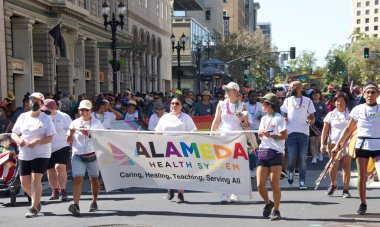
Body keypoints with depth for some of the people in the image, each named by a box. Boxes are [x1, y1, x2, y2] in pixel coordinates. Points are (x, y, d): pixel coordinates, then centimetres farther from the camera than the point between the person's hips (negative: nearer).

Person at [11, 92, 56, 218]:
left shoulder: (46, 119, -4)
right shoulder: (23, 117, 8)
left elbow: (50, 138, -8)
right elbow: (14, 133, 10)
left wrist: (36, 142, -24)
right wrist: (18, 140, -13)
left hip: (41, 154, -4)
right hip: (24, 155, 4)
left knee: (35, 179, -14)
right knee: (24, 182, 6)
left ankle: (34, 208, -5)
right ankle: (36, 200, 31)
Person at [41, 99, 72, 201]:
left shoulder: (64, 117, -1)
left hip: (62, 147, -4)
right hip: (47, 149, 4)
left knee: (60, 167, -20)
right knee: (50, 170, 9)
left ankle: (63, 191, -14)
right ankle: (55, 191, 26)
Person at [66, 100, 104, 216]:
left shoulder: (97, 123, 5)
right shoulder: (74, 123, 7)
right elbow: (68, 141, 8)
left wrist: (90, 134, -11)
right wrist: (71, 133, -13)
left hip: (92, 155, 1)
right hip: (77, 155, -1)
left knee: (94, 179, 12)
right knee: (78, 179, -14)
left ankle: (94, 202, 29)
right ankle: (76, 205, -23)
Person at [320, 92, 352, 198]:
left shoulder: (350, 114, 7)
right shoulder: (331, 115, 9)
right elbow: (325, 131, 7)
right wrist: (322, 144, -3)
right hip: (334, 143, 0)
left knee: (346, 166, -2)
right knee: (334, 166, -6)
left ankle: (346, 189, 5)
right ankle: (333, 184, 19)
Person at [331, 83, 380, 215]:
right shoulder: (358, 109, 3)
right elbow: (349, 129, 9)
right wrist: (338, 145, 6)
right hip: (362, 146, 1)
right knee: (362, 177, 5)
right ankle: (363, 204, 18)